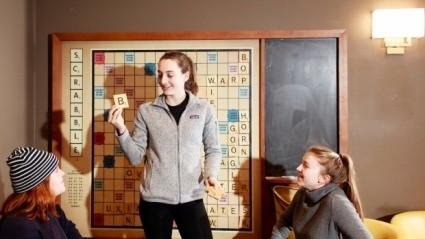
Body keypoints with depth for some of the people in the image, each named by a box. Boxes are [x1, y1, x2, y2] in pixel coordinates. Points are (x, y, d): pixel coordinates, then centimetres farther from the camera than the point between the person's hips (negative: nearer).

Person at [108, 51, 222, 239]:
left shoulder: (203, 110, -1)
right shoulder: (146, 111, -1)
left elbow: (213, 150, 7)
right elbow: (135, 157, -1)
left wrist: (211, 174, -10)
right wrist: (121, 130, -15)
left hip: (191, 197, 0)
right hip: (154, 199, 1)